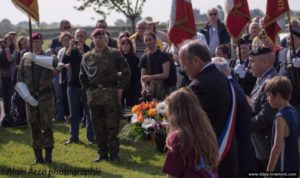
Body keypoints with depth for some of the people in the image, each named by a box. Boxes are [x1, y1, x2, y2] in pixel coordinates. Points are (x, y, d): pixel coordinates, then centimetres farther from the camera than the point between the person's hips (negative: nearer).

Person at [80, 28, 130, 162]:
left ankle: (113, 153, 8)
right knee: (98, 126, 6)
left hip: (111, 94, -3)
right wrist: (88, 88, 7)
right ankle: (102, 153, 15)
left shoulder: (114, 54, 1)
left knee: (112, 125, -1)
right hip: (94, 95, 3)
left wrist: (121, 88, -5)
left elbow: (126, 71, 1)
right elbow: (82, 76, 18)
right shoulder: (87, 57, 9)